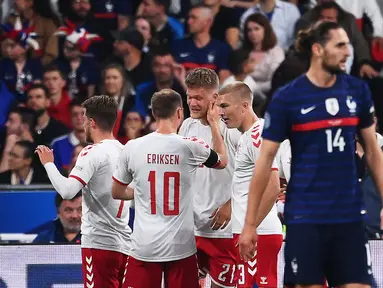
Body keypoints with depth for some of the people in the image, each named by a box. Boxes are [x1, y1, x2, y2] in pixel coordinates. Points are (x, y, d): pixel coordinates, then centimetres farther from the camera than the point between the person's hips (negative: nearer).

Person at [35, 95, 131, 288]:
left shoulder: (93, 152, -12)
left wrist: (48, 163, -9)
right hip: (124, 244, 7)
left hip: (99, 243, -7)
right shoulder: (124, 151, 11)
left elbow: (67, 191, -22)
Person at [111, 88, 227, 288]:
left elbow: (117, 193, 12)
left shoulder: (132, 148, -3)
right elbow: (222, 161, 18)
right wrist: (214, 124, 30)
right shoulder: (191, 147, -5)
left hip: (144, 247, 1)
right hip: (181, 247, -1)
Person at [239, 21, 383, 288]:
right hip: (305, 216, -3)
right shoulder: (286, 98, -6)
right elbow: (265, 161, -4)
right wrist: (250, 224, -6)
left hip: (350, 215, 3)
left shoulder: (358, 91, 3)